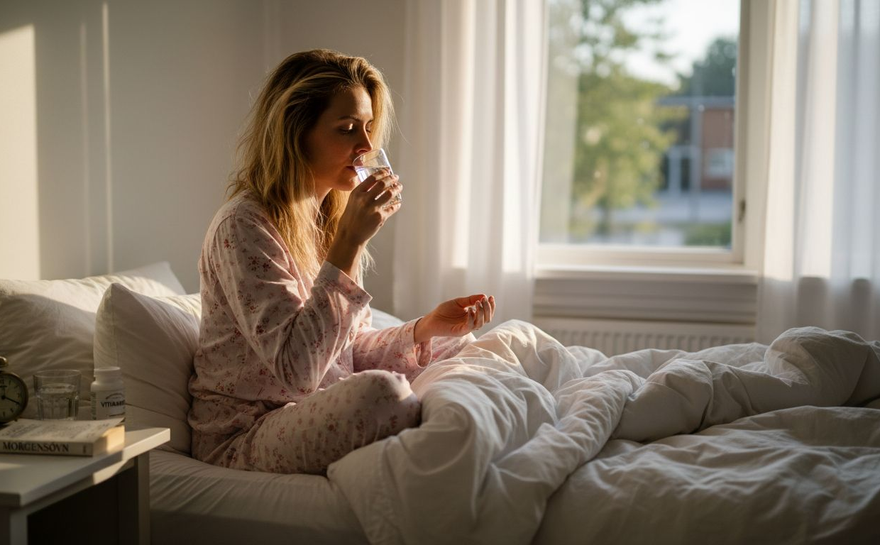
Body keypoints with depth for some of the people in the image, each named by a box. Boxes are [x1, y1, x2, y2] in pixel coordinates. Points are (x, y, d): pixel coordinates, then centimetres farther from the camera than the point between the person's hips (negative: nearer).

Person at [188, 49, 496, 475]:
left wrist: (429, 328, -7)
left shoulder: (331, 218, 8)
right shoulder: (243, 227, -19)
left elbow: (349, 350, 10)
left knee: (456, 349, 7)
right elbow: (297, 367, -29)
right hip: (244, 436, -8)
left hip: (325, 415, 9)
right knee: (379, 390, -34)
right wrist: (350, 243, -30)